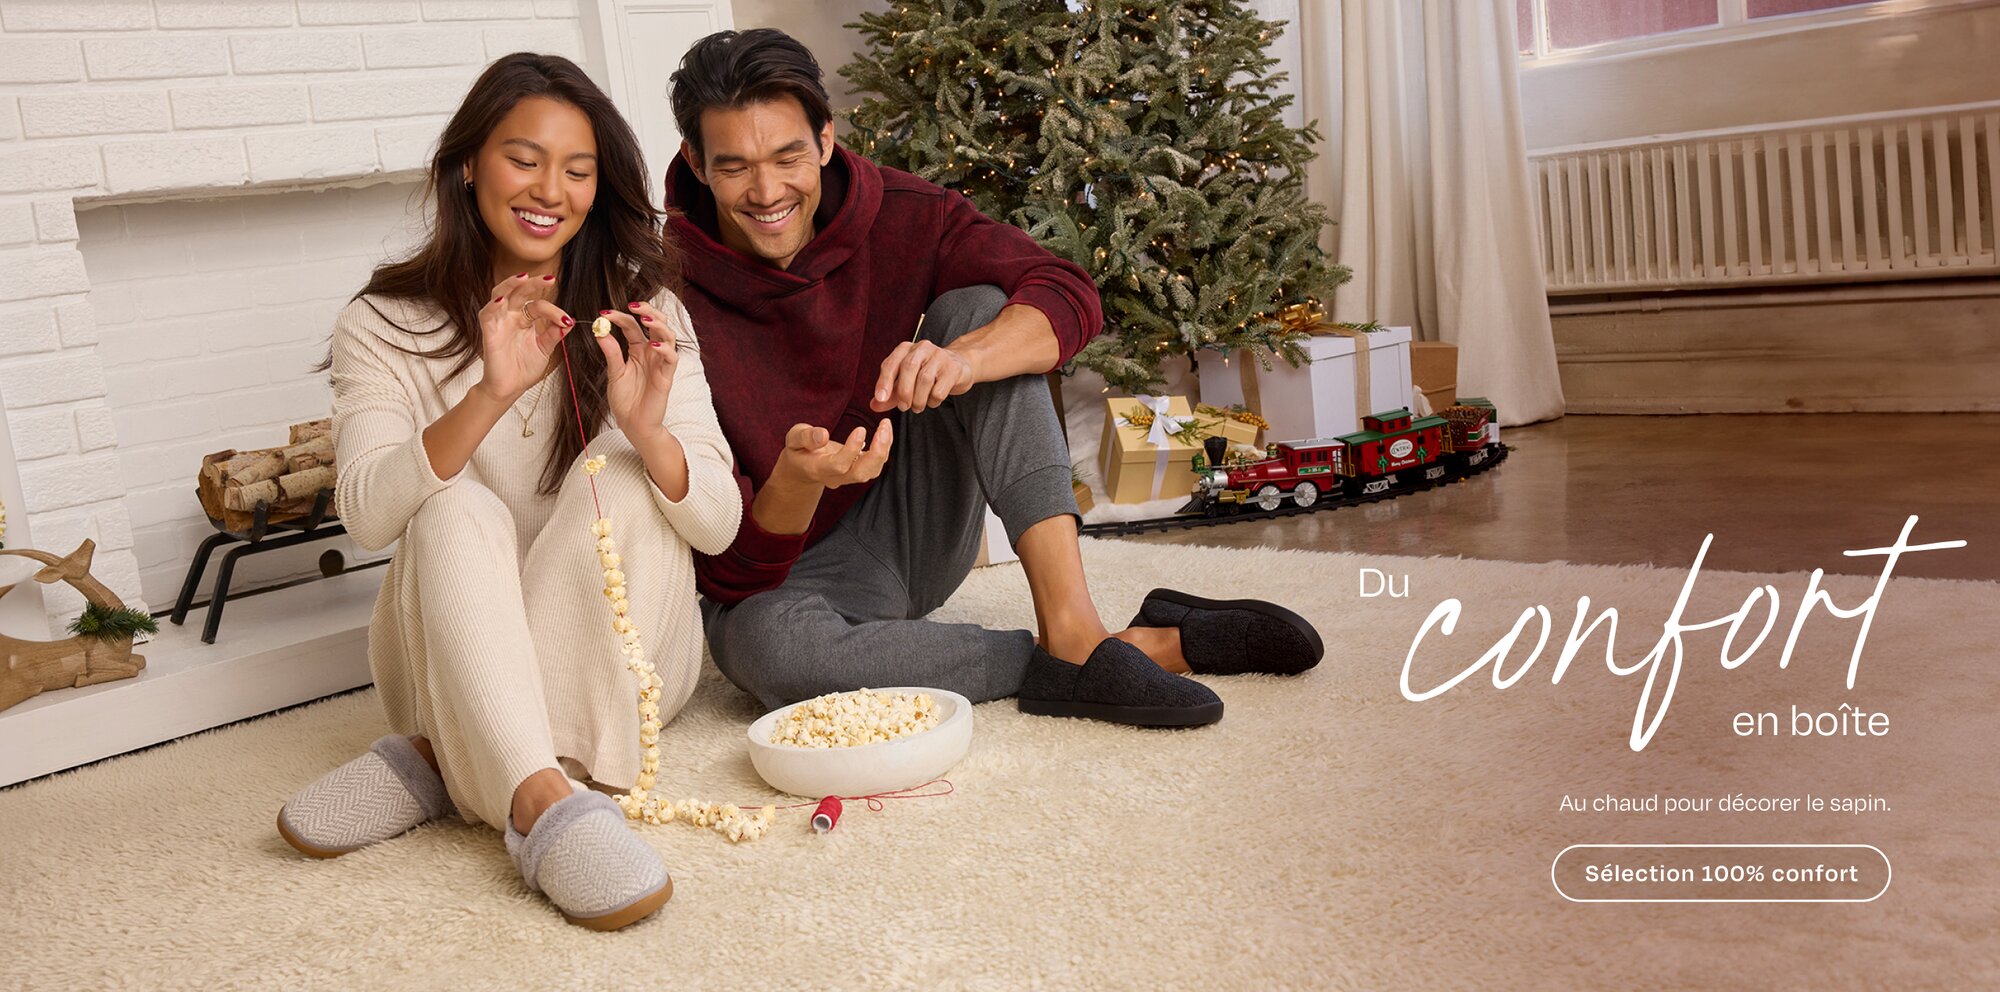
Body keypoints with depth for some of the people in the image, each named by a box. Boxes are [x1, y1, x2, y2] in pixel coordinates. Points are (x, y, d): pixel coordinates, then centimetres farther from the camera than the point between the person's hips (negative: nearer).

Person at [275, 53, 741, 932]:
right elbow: (366, 514, -17)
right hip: (455, 656, 0)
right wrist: (490, 396, -33)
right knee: (457, 511, -28)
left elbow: (719, 525, -9)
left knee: (622, 475, -24)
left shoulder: (640, 311, 0)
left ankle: (443, 763, -25)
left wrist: (649, 430, -31)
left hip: (618, 657, 1)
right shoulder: (383, 326, -1)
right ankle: (543, 799, -44)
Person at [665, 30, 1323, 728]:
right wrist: (795, 480, -44)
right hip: (783, 575, -3)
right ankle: (1153, 642, -31)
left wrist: (963, 359, -40)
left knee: (978, 309, -17)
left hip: (914, 521, 3)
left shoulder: (894, 216, -10)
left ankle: (1071, 624, -29)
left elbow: (1069, 297, -20)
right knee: (760, 643, -39)